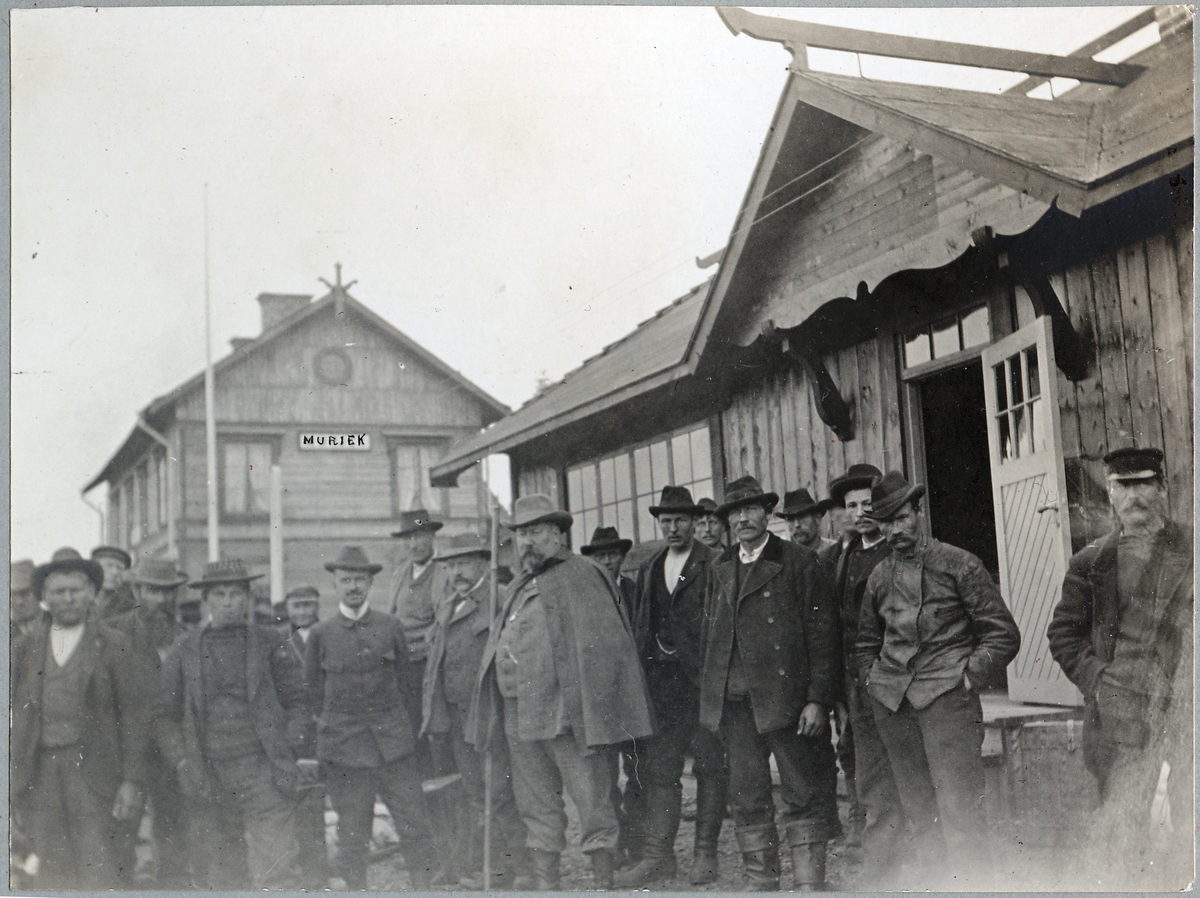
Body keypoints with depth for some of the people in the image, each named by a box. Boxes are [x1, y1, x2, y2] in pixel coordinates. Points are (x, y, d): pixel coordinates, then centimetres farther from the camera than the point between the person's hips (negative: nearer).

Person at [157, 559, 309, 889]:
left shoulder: (269, 642, 6)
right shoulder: (183, 649, 9)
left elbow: (295, 702, 9)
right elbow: (166, 715, 12)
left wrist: (287, 753, -2)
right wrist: (182, 761, 0)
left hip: (263, 773, -2)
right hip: (207, 780, 2)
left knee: (274, 874, -9)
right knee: (215, 878, 6)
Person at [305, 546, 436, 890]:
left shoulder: (390, 627, 6)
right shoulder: (320, 634, 3)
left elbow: (406, 684, 11)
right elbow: (313, 694, 9)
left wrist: (410, 730, 9)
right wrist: (325, 737, 8)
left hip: (393, 742, 1)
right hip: (344, 746, -1)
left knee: (415, 820, 0)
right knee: (352, 832, 4)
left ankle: (422, 885, 12)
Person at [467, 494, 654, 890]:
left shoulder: (583, 575, -3)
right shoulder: (519, 587, 20)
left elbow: (601, 646, -10)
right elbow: (499, 651, 20)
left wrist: (593, 710, -16)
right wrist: (489, 713, 12)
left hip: (565, 713, -7)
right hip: (519, 718, 7)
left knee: (592, 801, -1)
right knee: (537, 810, 12)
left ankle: (603, 883, 7)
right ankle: (544, 885, 20)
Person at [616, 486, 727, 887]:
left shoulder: (714, 565, -2)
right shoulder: (648, 569, 16)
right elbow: (639, 627, 16)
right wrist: (642, 675, 7)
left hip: (704, 678, -5)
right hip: (662, 681, 5)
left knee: (710, 766, 3)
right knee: (658, 767, 3)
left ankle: (705, 854, 12)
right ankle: (658, 856, 8)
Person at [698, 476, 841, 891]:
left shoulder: (799, 563, -1)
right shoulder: (719, 570, 15)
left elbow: (822, 636, -5)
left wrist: (818, 700, -12)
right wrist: (710, 698, 9)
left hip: (786, 697, -5)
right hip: (734, 702, 5)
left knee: (804, 797, 1)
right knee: (747, 799, 8)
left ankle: (808, 884, 8)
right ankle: (760, 883, 17)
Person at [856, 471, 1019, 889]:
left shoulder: (959, 564, 1)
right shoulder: (879, 576, 13)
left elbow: (1003, 633, 2)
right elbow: (866, 641, 27)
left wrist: (969, 675, -6)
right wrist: (872, 680, 12)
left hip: (947, 696, -4)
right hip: (892, 703, 4)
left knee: (959, 805, -10)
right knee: (917, 806, 7)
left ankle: (971, 882, -4)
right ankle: (935, 880, 16)